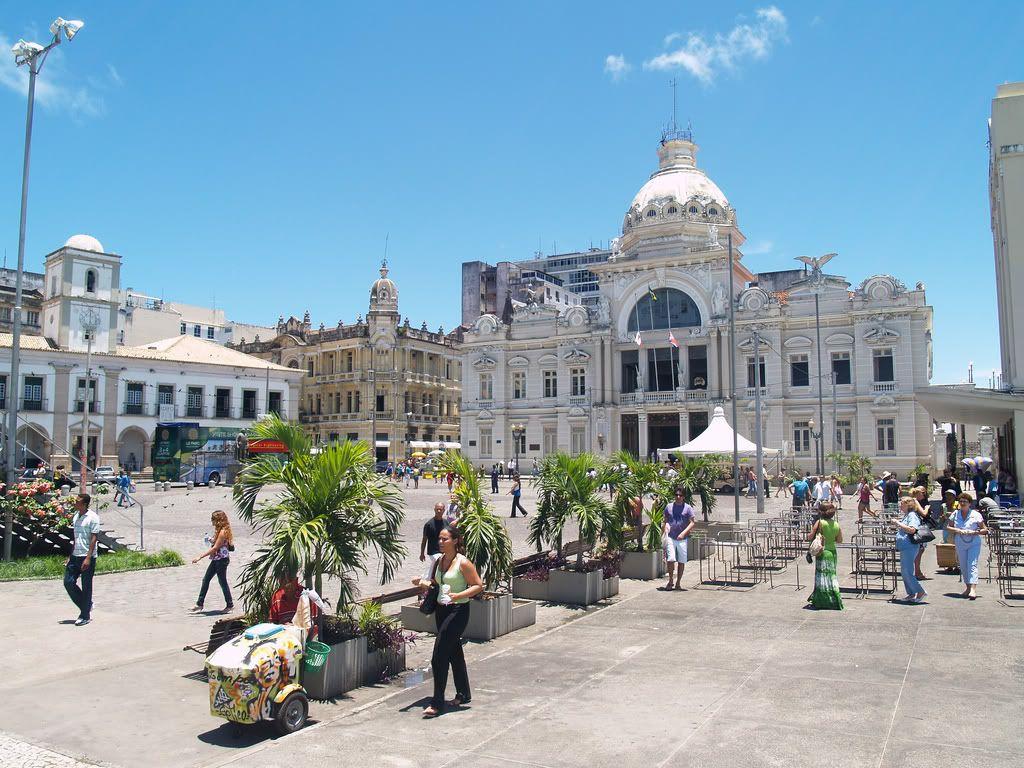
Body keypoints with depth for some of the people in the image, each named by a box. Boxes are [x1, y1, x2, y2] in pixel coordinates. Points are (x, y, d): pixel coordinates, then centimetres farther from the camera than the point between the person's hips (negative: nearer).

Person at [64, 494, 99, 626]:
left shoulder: (92, 517, -12)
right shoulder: (75, 516, 11)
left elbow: (93, 538, -14)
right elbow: (76, 538, 18)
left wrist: (88, 558, -19)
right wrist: (70, 556, 16)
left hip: (87, 557, -7)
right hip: (75, 556, 7)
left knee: (86, 587, 0)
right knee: (68, 582, 4)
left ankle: (85, 616, 10)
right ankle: (86, 606, 22)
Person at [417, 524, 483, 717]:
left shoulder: (463, 562, -14)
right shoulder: (438, 560, 7)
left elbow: (478, 586, -12)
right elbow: (435, 581, 20)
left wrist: (459, 595, -25)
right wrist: (426, 583, -2)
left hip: (458, 611, -8)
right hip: (441, 610, 8)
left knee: (439, 656, -10)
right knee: (454, 653, 18)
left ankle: (437, 703, -2)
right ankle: (463, 694, 32)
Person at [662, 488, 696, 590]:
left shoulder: (688, 508, 1)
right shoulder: (669, 507, 8)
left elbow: (693, 522, -5)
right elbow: (665, 522, 16)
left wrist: (684, 533, -16)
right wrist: (663, 534, 5)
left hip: (683, 538, 0)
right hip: (671, 537, 1)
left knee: (681, 561, 5)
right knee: (670, 559, -11)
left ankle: (678, 582, 16)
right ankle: (670, 580, 7)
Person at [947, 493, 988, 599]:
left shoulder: (976, 514, -3)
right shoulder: (955, 514, 4)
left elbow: (985, 530, -1)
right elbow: (948, 527, 7)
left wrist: (974, 532, -17)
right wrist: (958, 530, -11)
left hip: (974, 544, -4)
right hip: (960, 545, 4)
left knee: (972, 565, -14)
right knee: (963, 566, 10)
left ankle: (973, 589, -21)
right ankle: (967, 587, 24)